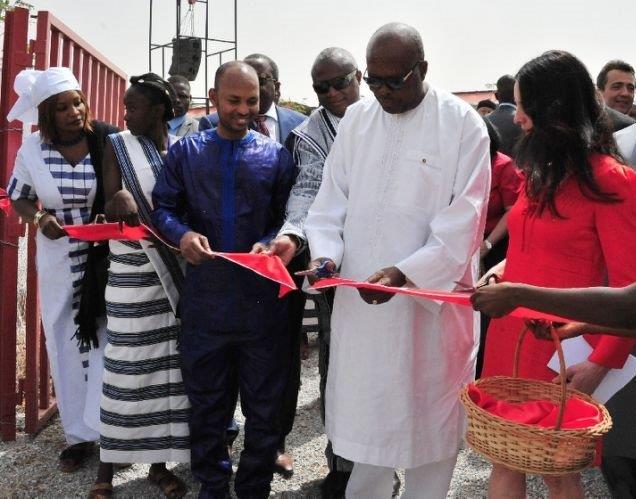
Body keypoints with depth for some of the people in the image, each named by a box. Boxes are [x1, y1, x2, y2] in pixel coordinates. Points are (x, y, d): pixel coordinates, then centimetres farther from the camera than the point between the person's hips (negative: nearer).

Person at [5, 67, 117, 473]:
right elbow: (18, 197, 8)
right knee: (66, 345, 9)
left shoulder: (109, 140, -9)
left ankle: (106, 427, 15)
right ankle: (79, 433, 24)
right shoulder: (32, 149, -2)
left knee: (106, 339, 0)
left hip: (106, 259, -2)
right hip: (59, 263, 3)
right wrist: (39, 218, -13)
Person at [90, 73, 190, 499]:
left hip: (176, 273, 2)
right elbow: (109, 210, -3)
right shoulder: (118, 146, 2)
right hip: (132, 273, -2)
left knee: (170, 365, 5)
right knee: (126, 367, 1)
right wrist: (119, 199, -23)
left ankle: (159, 461, 20)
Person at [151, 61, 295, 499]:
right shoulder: (186, 151, 6)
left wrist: (271, 243, -18)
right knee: (206, 400, 14)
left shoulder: (276, 155, 4)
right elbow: (163, 208, 4)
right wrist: (183, 234, -16)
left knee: (264, 404, 11)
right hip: (205, 298, 1)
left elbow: (290, 217, 2)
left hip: (262, 299, 0)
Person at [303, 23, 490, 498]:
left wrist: (404, 274, -23)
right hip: (359, 294, 4)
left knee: (429, 411, 10)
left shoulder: (463, 124, -8)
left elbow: (462, 223, -12)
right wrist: (325, 251, -8)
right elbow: (332, 199, 9)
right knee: (365, 404, 15)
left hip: (430, 296, -4)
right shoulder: (356, 119, 6)